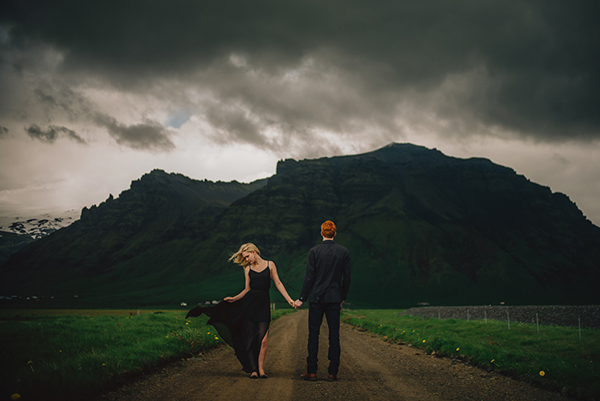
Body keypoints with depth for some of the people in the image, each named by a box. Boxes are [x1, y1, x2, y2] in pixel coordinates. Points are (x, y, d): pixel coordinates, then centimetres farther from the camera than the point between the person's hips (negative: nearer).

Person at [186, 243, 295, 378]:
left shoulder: (270, 265, 6)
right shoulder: (248, 269, 11)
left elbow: (278, 283, 5)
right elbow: (247, 289, 14)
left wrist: (289, 299, -1)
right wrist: (234, 298, 2)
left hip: (263, 304, -2)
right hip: (249, 303, 2)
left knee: (263, 340, -9)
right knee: (249, 338, -1)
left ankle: (261, 368, 3)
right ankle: (253, 369, 8)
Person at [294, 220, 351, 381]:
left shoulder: (314, 251, -6)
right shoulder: (343, 252, 0)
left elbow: (309, 277, -7)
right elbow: (347, 276, 3)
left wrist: (302, 299, 0)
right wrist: (343, 297, 14)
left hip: (317, 298, -1)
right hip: (335, 298, 2)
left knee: (313, 334, 5)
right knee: (334, 335, 5)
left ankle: (312, 371, 6)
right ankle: (333, 372, 7)